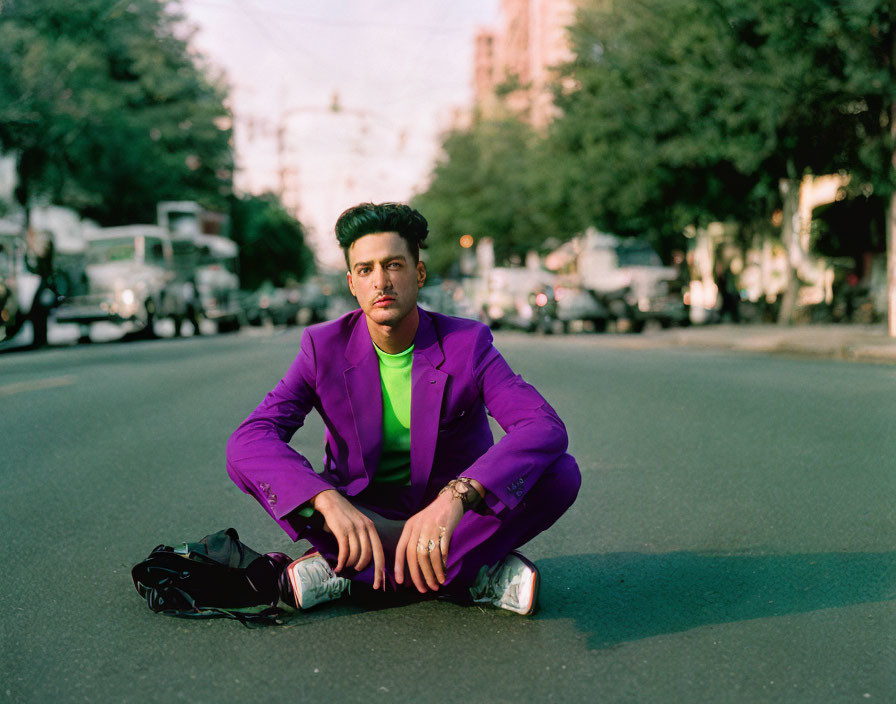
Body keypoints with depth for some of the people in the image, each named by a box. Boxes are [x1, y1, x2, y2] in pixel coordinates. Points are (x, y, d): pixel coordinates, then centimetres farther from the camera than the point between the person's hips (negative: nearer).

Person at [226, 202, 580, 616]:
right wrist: (328, 500, -41)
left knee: (560, 474, -26)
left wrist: (455, 497, -46)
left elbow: (547, 428, -29)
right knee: (252, 462, -25)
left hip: (458, 516, -1)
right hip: (359, 518, 1)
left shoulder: (467, 343, -13)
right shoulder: (324, 348, -9)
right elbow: (248, 440, -22)